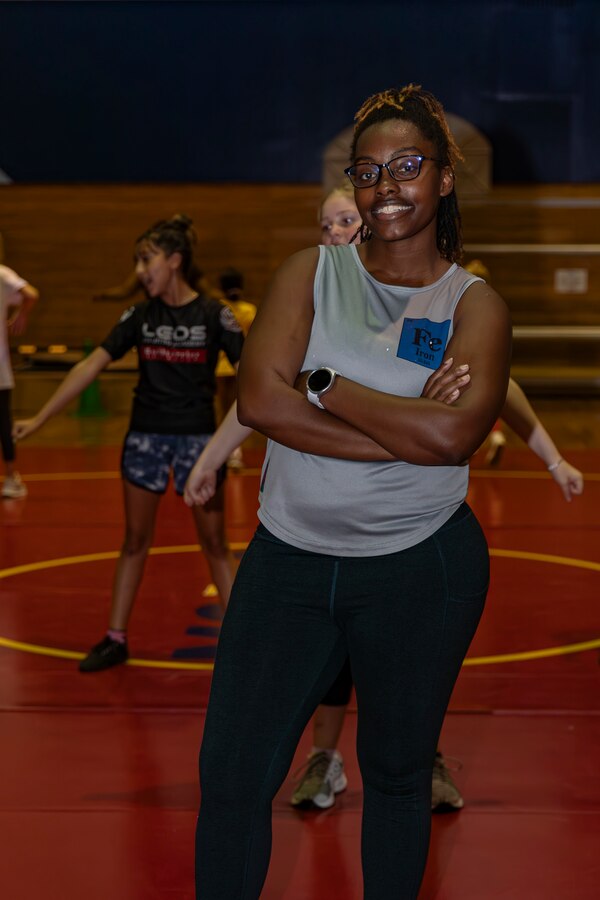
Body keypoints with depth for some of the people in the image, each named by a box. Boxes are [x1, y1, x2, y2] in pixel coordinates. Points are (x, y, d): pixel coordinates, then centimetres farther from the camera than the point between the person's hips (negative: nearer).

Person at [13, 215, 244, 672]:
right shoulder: (140, 316, 1)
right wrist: (39, 418, -2)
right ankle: (116, 639, 18)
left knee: (215, 542, 3)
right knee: (135, 540, 10)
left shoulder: (213, 314, -8)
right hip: (146, 434, 3)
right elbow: (90, 366, 1)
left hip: (198, 437, -3)